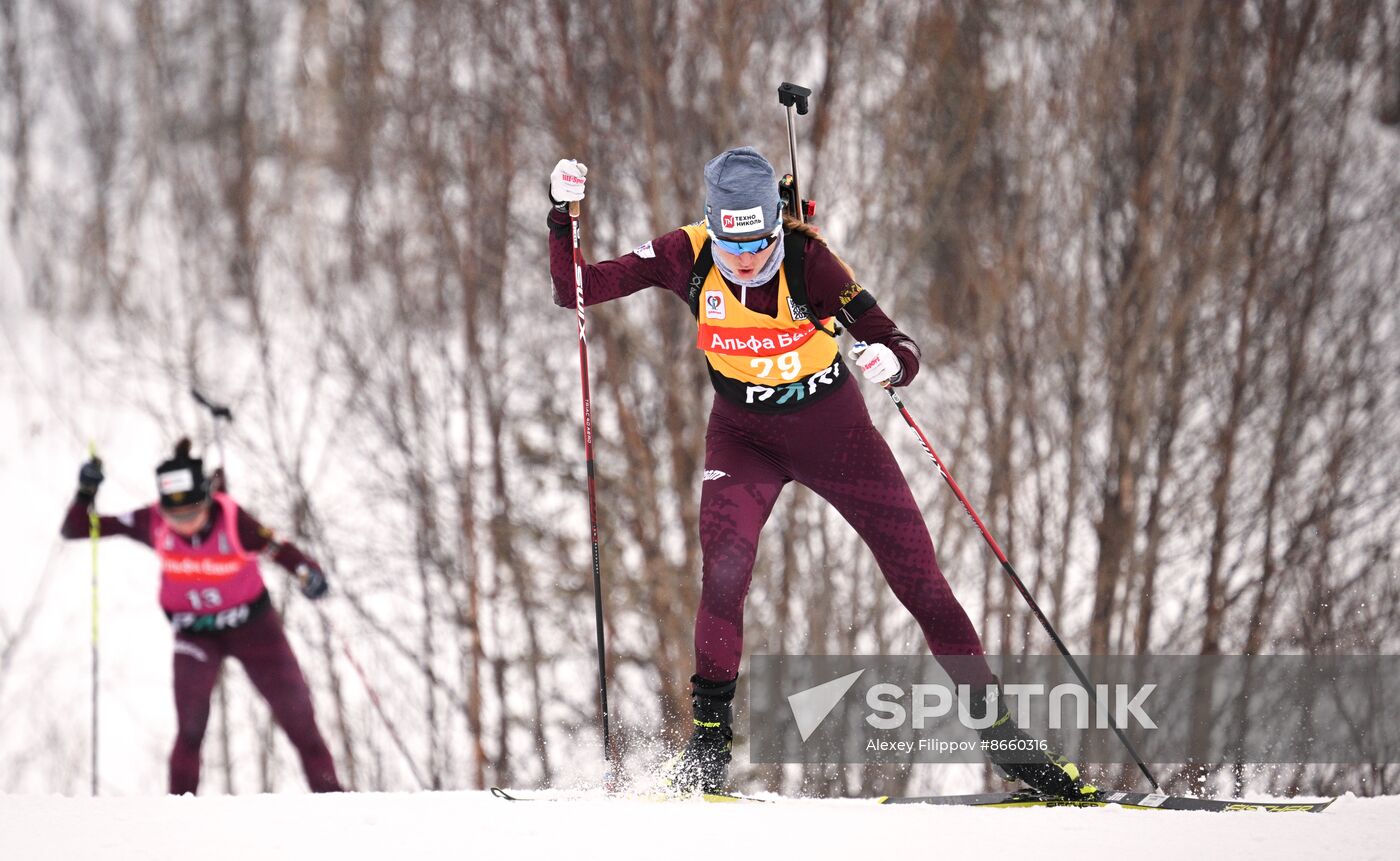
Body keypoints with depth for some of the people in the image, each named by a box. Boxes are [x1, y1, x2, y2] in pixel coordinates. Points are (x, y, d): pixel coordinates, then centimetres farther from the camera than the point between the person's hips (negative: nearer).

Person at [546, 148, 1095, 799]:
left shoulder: (807, 260, -25)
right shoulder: (688, 257, -19)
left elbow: (900, 348, -26)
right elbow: (576, 290, -14)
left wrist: (892, 362, -49)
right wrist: (563, 214, -29)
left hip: (834, 430, -1)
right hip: (745, 434, 1)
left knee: (919, 577, -1)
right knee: (724, 566, -24)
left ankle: (997, 725, 10)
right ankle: (709, 734, -12)